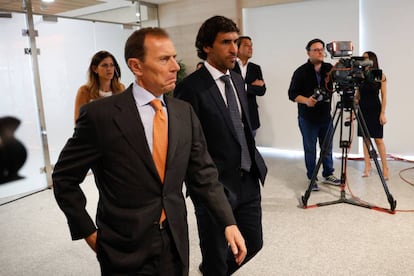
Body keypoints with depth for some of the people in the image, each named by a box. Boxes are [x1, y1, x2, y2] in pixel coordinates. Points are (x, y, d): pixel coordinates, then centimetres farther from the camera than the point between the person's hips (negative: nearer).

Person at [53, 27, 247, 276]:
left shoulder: (185, 112, -1)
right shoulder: (101, 114, -14)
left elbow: (204, 173, 2)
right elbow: (64, 178, -4)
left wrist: (228, 223, -7)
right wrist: (88, 232, -4)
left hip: (175, 243, 4)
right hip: (125, 248, -3)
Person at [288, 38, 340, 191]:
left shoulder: (329, 68, 5)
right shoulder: (301, 72, -6)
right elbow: (292, 94, -7)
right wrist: (306, 100, -24)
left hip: (326, 117, 4)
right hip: (308, 118, -4)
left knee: (327, 148, 12)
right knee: (310, 150, 4)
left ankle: (328, 175, 28)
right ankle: (312, 179, 16)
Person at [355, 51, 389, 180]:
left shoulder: (380, 75, -3)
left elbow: (384, 96, -3)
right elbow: (357, 95, 9)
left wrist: (382, 113, -10)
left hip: (375, 110, -3)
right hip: (363, 110, 3)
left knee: (378, 139, -1)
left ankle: (385, 167, 8)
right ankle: (367, 166, 12)